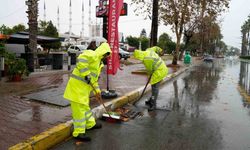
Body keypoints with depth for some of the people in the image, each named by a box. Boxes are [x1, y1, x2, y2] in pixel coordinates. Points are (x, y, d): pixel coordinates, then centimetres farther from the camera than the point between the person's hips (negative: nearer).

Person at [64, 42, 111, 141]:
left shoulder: (99, 62, 19)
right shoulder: (93, 55, -12)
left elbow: (94, 78, 27)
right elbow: (81, 59, -34)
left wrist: (97, 90, 24)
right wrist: (86, 75, -29)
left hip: (84, 86, 10)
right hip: (77, 84, -10)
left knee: (85, 106, 22)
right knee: (79, 108, -3)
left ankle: (91, 124, 39)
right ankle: (79, 132, 7)